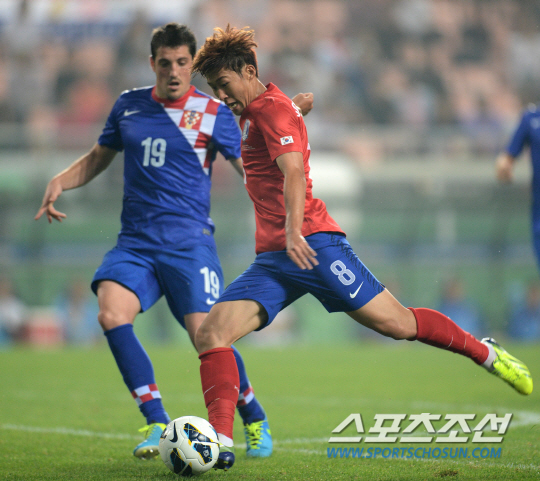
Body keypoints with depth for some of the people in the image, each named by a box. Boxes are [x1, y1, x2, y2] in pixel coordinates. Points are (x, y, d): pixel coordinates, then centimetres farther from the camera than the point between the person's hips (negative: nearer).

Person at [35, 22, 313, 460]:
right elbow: (98, 157, 24)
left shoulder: (213, 113, 1)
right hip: (135, 242, 3)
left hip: (189, 241, -3)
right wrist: (60, 182, 6)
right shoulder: (128, 105, 11)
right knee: (112, 314, -23)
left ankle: (254, 420, 14)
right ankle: (157, 422, -11)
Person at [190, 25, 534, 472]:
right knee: (210, 333, -12)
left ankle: (487, 353, 18)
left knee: (399, 324, -5)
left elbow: (294, 171, -22)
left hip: (311, 242, -9)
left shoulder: (271, 106, -6)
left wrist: (293, 231, -33)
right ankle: (221, 442, -20)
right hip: (271, 258, 9)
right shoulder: (252, 113, 22)